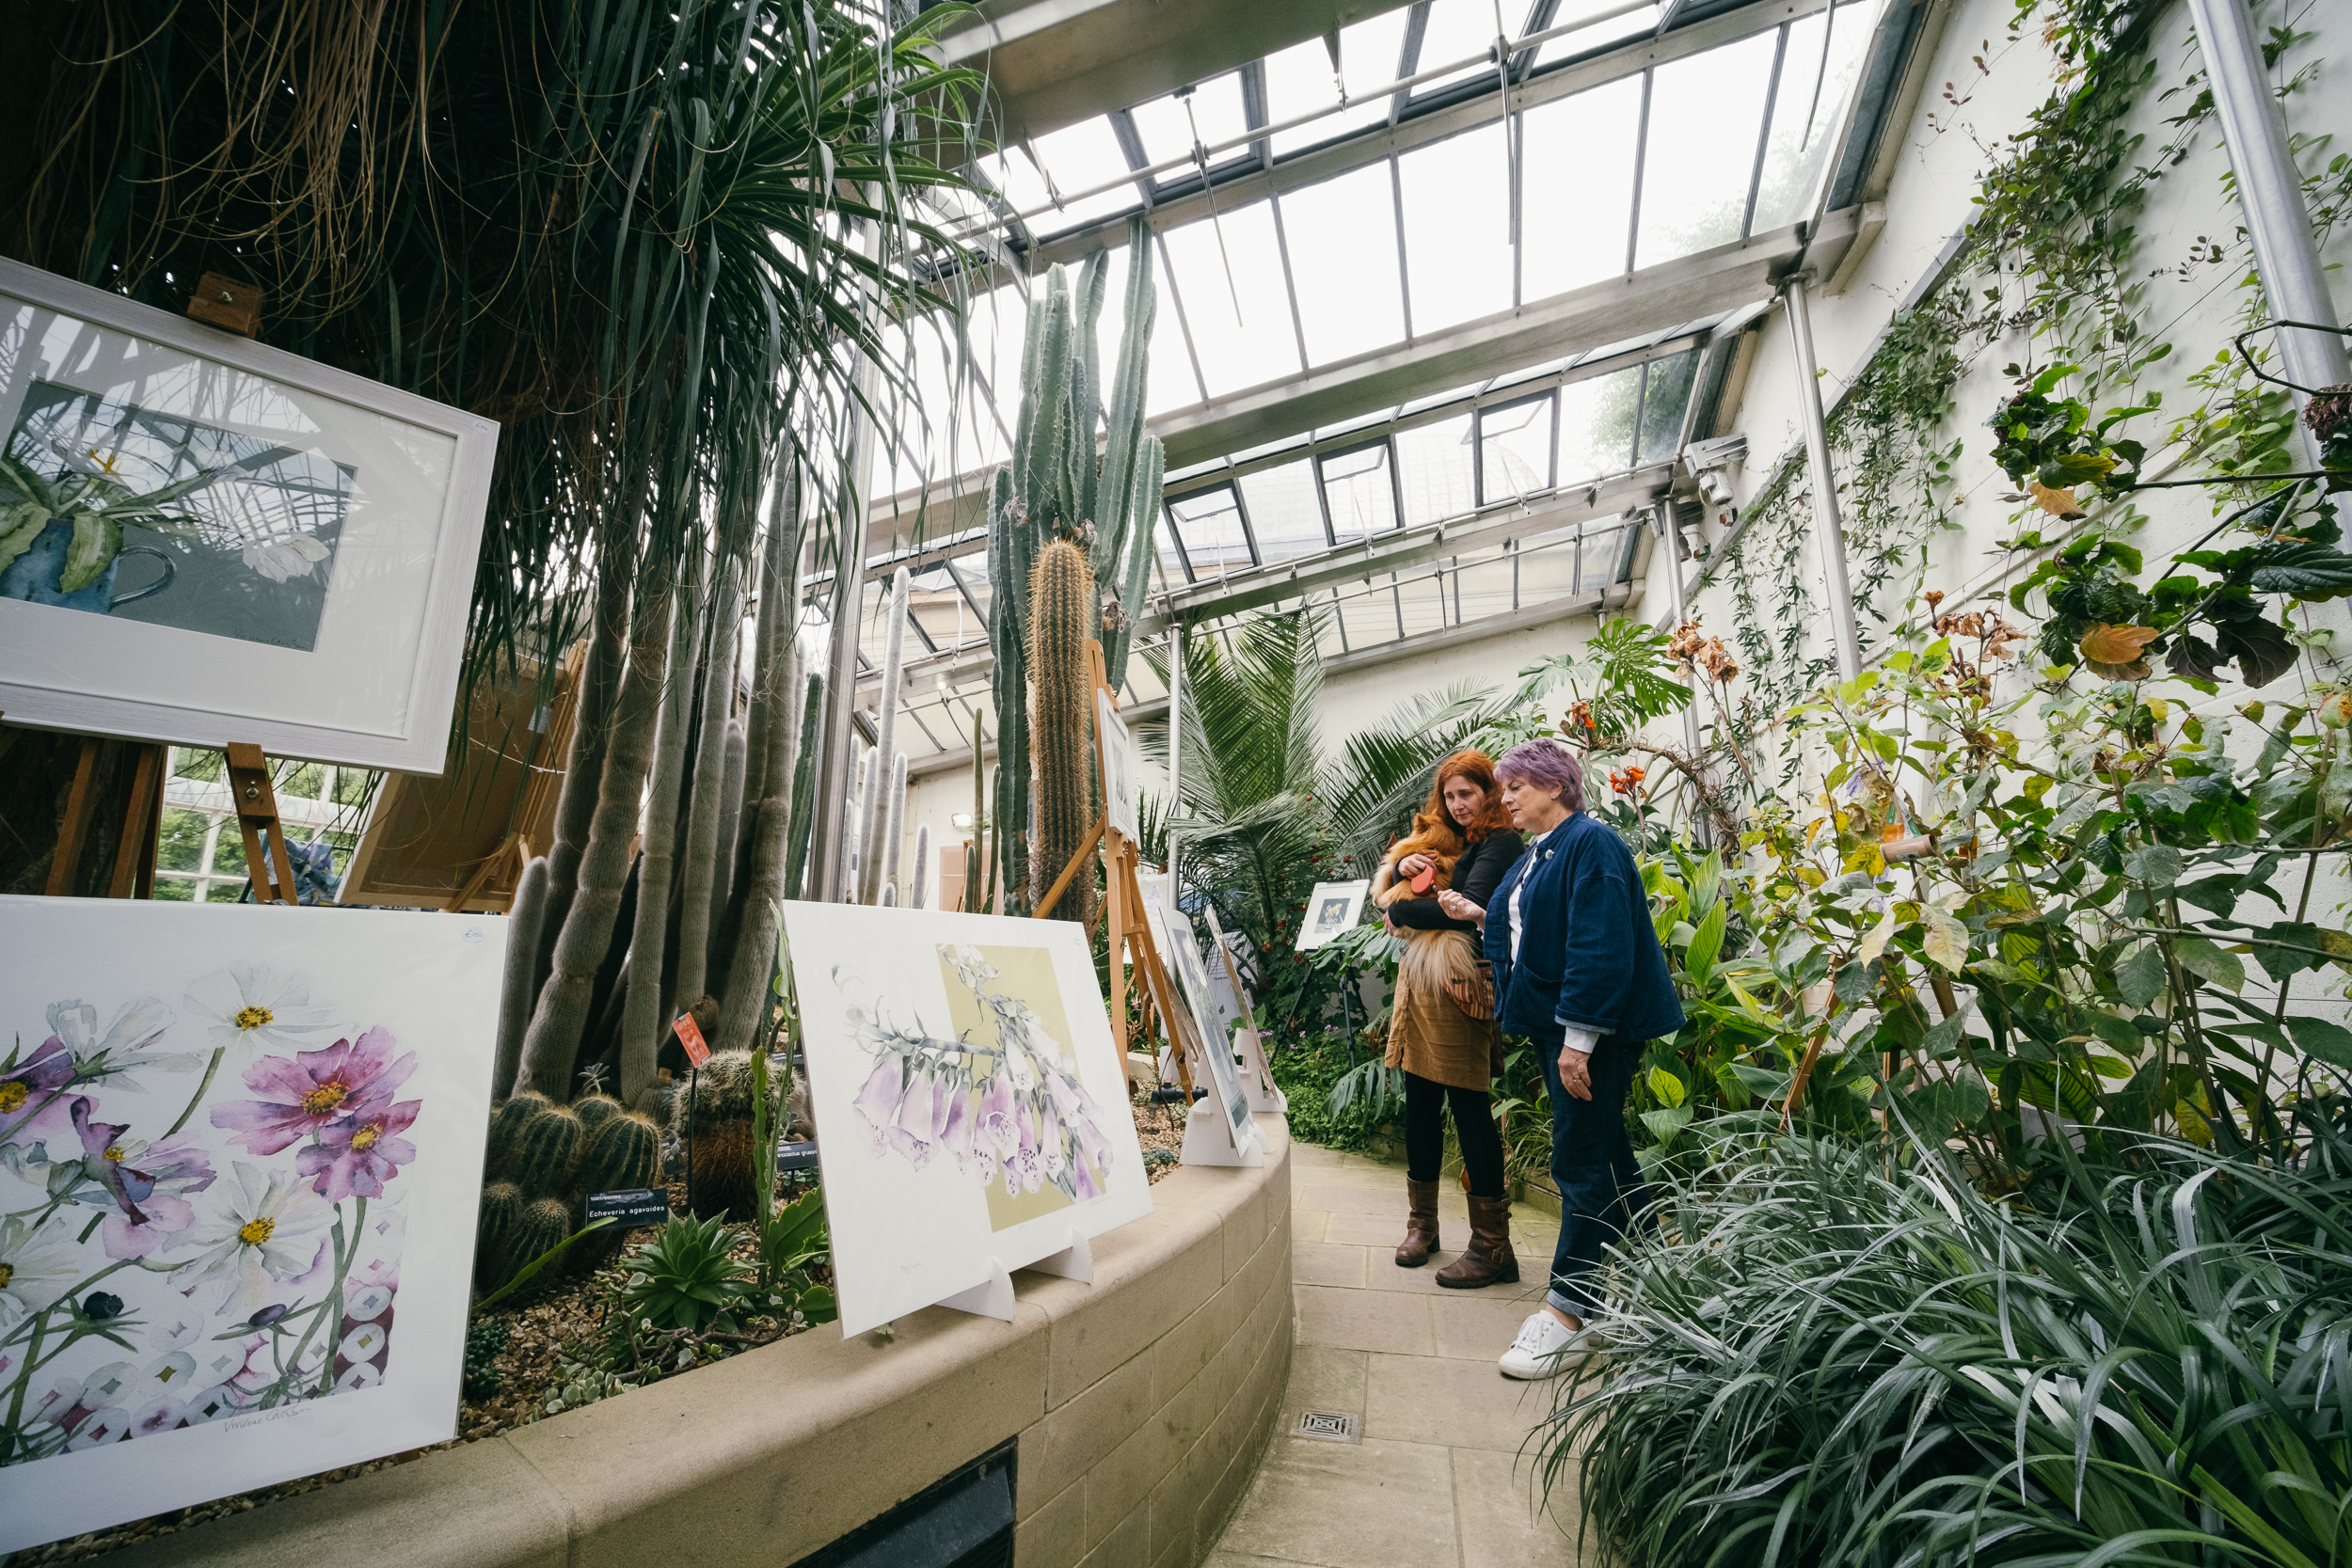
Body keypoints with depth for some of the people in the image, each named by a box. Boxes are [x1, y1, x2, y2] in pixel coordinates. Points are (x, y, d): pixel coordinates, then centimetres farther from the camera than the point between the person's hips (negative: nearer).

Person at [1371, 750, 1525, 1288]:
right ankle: (1421, 1223, 25)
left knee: (1470, 1107, -3)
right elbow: (1388, 893, 20)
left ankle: (1492, 1245, 6)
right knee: (1420, 1103, 11)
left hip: (1458, 984, -7)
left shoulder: (1500, 842, -3)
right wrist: (1403, 868, -1)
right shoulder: (1438, 841, 20)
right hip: (1417, 979, 7)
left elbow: (1469, 905, -15)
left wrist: (1403, 912, -4)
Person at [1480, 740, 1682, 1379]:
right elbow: (1522, 935, 23)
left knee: (1582, 1159, -3)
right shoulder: (1532, 856, 14)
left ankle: (1568, 1309, 6)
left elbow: (1600, 945, -23)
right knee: (1605, 1151, 20)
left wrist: (1579, 1035, -25)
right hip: (1553, 1022, 10)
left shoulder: (1590, 843, -15)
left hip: (1594, 1028, -10)